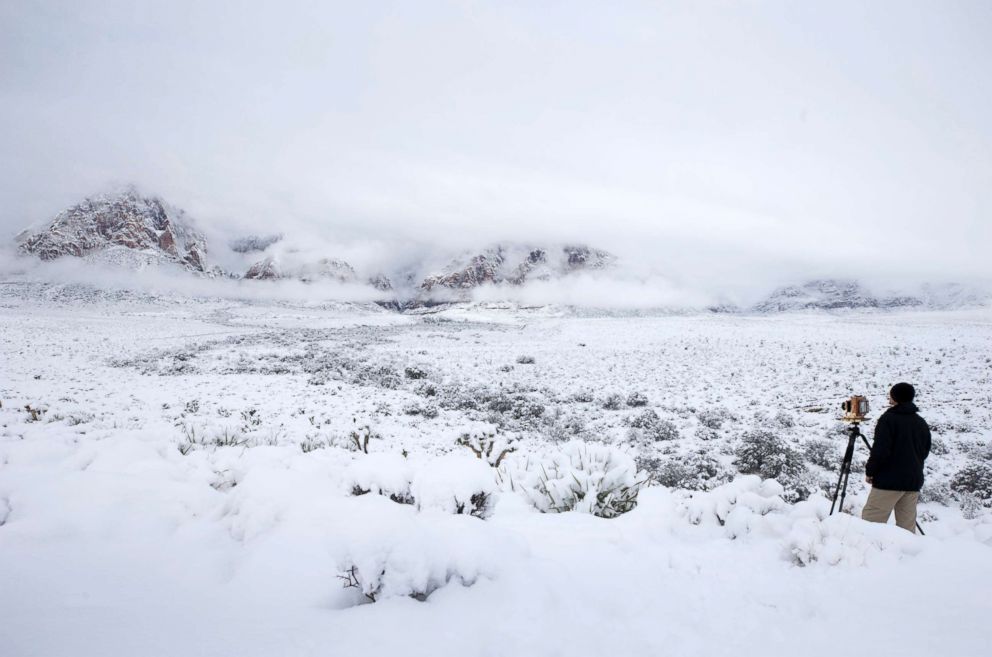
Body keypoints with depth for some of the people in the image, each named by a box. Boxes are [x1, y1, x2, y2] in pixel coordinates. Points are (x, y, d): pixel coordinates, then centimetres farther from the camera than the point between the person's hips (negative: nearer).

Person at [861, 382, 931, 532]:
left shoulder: (888, 419, -12)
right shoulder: (921, 423, 9)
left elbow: (880, 451, -16)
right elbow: (925, 452, 18)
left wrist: (869, 471, -6)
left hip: (889, 481, -7)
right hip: (914, 482, 7)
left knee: (870, 521, -4)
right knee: (907, 524, 11)